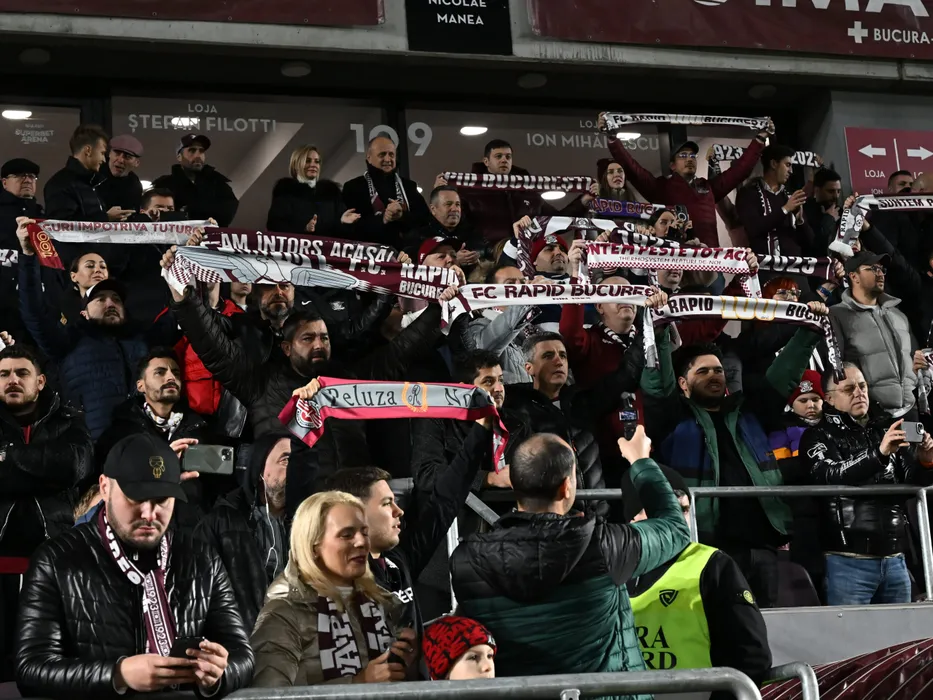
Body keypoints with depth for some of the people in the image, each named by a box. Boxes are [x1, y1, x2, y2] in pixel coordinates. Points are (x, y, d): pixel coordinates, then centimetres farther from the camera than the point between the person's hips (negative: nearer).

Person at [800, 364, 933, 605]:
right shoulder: (819, 435, 0)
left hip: (894, 559, 5)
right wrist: (878, 454, -30)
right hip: (848, 561, -4)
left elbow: (912, 482, 12)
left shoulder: (887, 428, 12)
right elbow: (829, 476, -18)